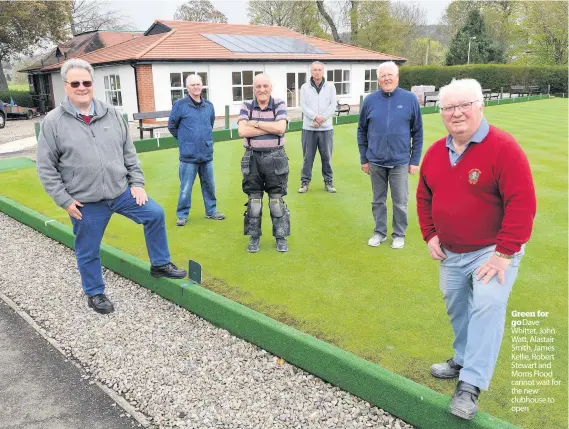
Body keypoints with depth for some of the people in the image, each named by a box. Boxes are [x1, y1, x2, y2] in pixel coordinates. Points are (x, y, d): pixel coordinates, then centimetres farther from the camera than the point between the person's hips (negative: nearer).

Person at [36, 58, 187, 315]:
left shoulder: (111, 114, 3)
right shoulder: (53, 121, -6)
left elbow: (129, 152, 8)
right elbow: (46, 167, -4)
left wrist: (137, 182, 1)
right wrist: (64, 200, -9)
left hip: (122, 191, 3)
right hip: (85, 202, -2)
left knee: (155, 215, 0)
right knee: (88, 252, 10)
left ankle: (160, 265, 20)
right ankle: (94, 294, 32)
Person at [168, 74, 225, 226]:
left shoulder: (209, 105, 5)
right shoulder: (180, 104, -7)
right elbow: (172, 126, 3)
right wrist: (184, 140, 9)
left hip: (207, 154, 4)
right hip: (189, 155, -4)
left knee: (209, 185, 13)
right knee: (185, 188, 2)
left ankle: (211, 211, 27)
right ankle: (182, 215, 17)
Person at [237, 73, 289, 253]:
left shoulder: (279, 105, -1)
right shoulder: (246, 106, 2)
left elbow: (280, 128, -16)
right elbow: (242, 131, -13)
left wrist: (256, 123, -13)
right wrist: (270, 128, -15)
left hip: (275, 158, -1)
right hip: (253, 158, 1)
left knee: (277, 199, 5)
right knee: (253, 200, 8)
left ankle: (281, 237, 17)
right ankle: (254, 237, 20)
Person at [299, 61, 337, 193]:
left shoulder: (330, 87, 5)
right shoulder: (304, 87, 4)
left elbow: (333, 106, -1)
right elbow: (304, 106, -3)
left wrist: (321, 119, -12)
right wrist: (316, 116, -17)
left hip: (326, 128, 0)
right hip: (309, 128, 0)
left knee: (327, 156, 6)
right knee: (307, 156, 4)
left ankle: (328, 182, 16)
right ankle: (305, 182, 13)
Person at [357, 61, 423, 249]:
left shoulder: (410, 99, -4)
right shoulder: (370, 100, 0)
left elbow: (418, 132, 0)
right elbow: (362, 131, 7)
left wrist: (415, 160, -2)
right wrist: (364, 159, 6)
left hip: (400, 162, -2)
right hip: (376, 162, 2)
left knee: (400, 202, 7)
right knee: (378, 200, 14)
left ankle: (399, 234, 24)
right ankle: (379, 232, 29)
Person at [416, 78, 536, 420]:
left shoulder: (504, 148, -19)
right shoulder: (435, 152, 2)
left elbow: (522, 203, -23)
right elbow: (424, 196, 14)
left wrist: (504, 253, -25)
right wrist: (430, 235, 4)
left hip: (493, 251, -6)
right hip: (451, 253, 7)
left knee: (487, 308, -17)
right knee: (456, 308, 17)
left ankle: (470, 386, -9)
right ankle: (464, 360, 38)